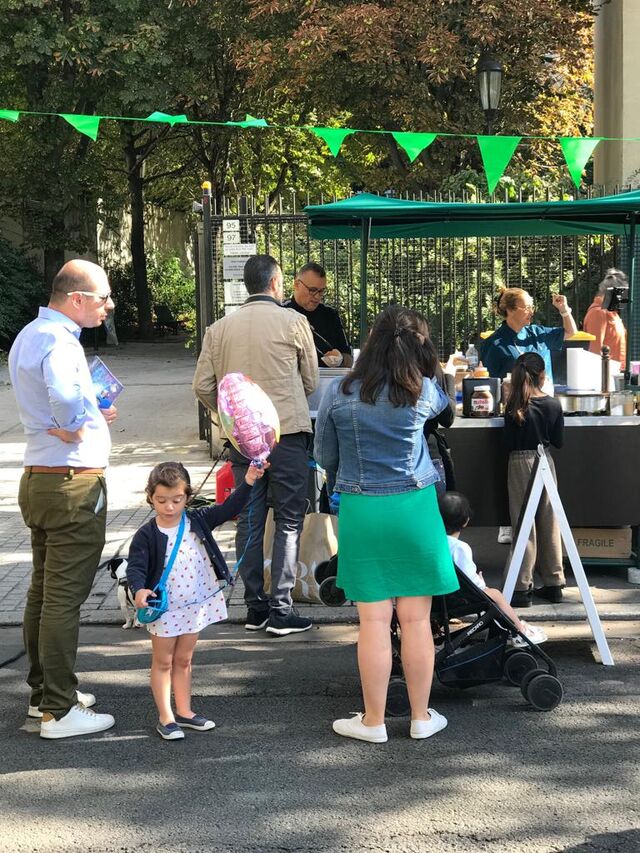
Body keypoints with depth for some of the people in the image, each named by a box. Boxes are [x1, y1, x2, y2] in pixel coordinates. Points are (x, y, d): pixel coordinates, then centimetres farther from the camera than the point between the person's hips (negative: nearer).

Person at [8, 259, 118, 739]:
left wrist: (93, 416, 5)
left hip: (39, 479, 10)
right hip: (74, 483, -10)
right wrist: (79, 430, -17)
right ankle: (59, 711, 1)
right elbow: (66, 398, -36)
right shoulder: (59, 341, -18)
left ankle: (44, 692, 29)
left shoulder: (29, 335, 14)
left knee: (44, 591, 17)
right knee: (65, 596, -5)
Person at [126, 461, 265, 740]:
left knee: (183, 660, 16)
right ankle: (165, 718, 14)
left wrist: (248, 483, -15)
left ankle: (184, 711, 27)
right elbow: (135, 567, -17)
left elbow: (228, 509, -3)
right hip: (164, 608, -4)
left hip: (195, 604, 4)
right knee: (163, 662, 7)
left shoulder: (197, 521, -3)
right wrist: (139, 589, -36)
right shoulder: (146, 535, -13)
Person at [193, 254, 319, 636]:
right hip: (287, 432, -4)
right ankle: (281, 609, 1)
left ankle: (255, 607, 16)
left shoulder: (219, 328, 5)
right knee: (289, 522, 3)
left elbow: (203, 387, 5)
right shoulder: (293, 322, -3)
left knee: (250, 521, 11)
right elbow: (311, 381, 6)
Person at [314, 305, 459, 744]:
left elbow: (325, 457, 6)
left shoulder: (338, 392, -3)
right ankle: (421, 717, 19)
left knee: (374, 622, 4)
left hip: (361, 511, 0)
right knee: (417, 620, 8)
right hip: (415, 509, 0)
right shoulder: (425, 392, -3)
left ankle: (373, 721, 14)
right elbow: (445, 401, 23)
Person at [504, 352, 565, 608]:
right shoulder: (553, 405, -2)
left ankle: (522, 588, 0)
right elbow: (558, 441, 3)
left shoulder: (513, 407, -9)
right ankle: (553, 583, 17)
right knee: (549, 523, 10)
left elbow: (508, 441, -6)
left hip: (520, 463, -3)